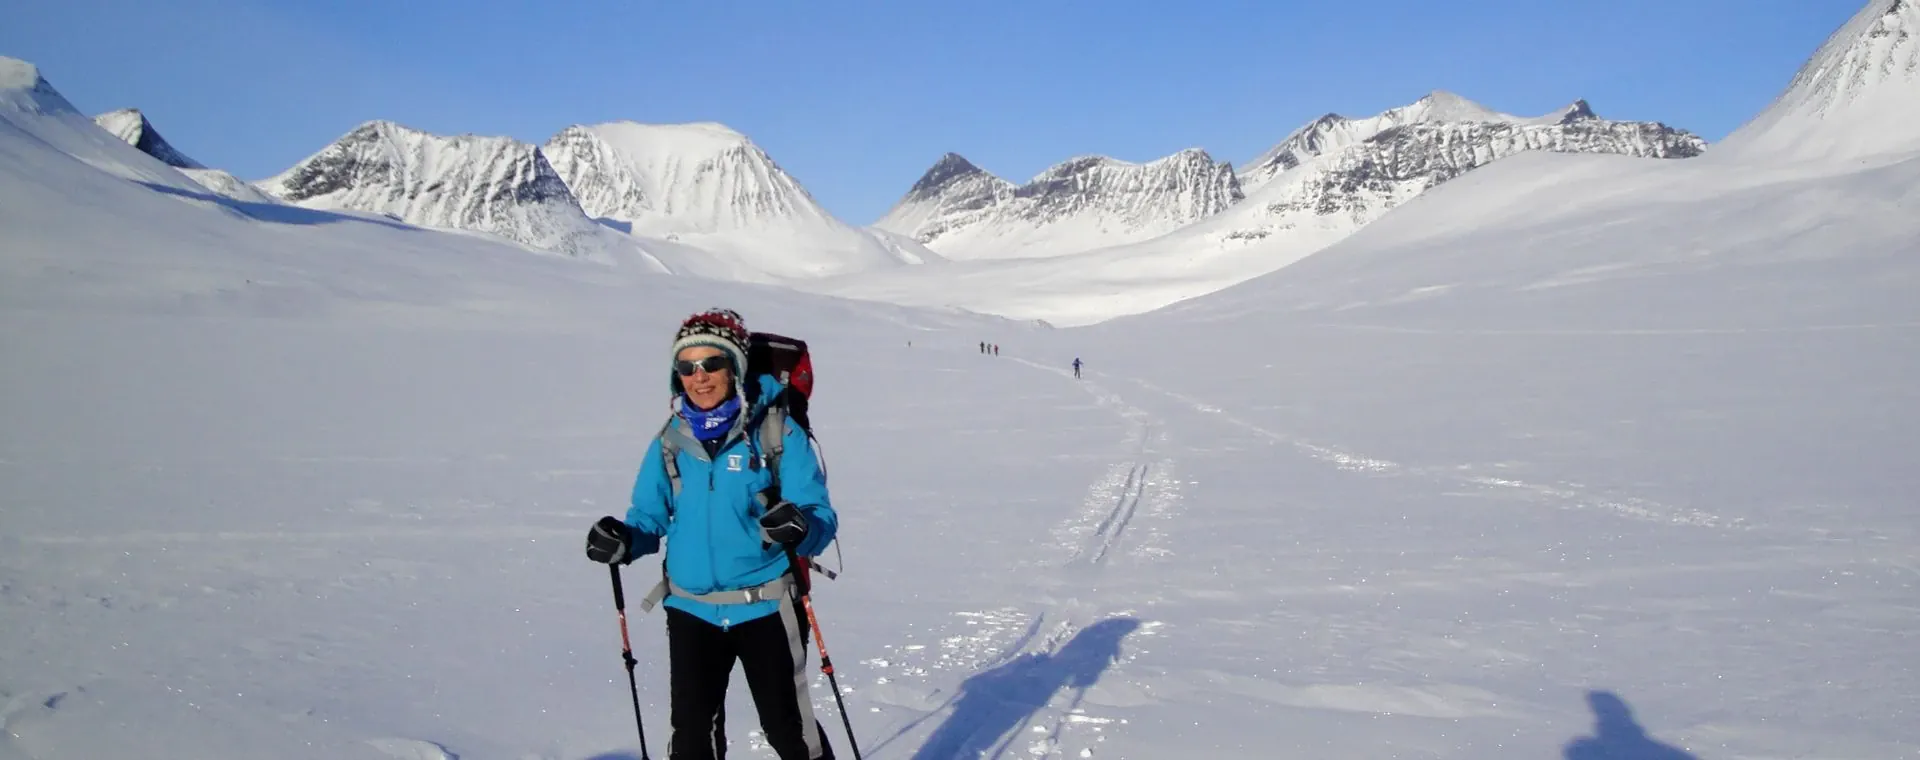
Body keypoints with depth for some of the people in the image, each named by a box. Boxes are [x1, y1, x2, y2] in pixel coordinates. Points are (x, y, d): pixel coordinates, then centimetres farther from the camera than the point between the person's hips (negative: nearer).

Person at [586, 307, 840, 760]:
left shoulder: (777, 433, -11)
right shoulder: (671, 440, 2)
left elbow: (821, 517, -12)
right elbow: (651, 517, 10)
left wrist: (800, 527, -35)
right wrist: (625, 540, -12)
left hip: (764, 607, -3)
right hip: (690, 610, 4)